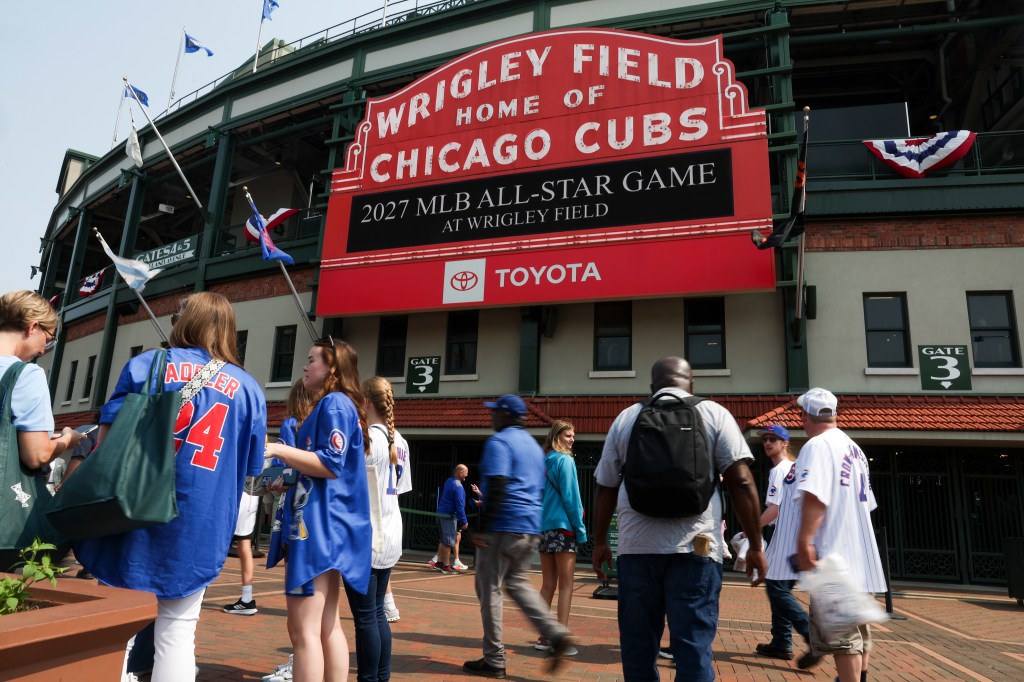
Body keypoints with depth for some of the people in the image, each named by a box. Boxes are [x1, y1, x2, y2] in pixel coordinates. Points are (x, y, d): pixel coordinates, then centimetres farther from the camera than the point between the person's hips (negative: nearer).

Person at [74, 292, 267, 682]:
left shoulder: (147, 364, 1)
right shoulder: (248, 388, 4)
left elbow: (107, 440, -1)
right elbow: (248, 470, 8)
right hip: (197, 530, 1)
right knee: (176, 631, 9)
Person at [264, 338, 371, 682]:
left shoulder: (334, 403, -11)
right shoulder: (335, 405, 21)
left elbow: (331, 465, -19)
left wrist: (277, 449, -18)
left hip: (320, 524, -11)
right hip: (326, 524, 11)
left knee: (303, 629, -7)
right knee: (327, 626, 13)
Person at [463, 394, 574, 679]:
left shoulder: (499, 441, -9)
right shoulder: (534, 444, 17)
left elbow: (497, 487, -20)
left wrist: (482, 527, -19)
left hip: (503, 527, -8)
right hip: (531, 527, 8)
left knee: (490, 590, 3)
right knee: (516, 581, 20)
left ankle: (494, 661, 9)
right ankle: (556, 634, 7)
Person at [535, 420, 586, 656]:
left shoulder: (543, 462, 12)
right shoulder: (565, 460, -10)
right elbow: (571, 497, -13)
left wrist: (539, 522, 18)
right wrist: (580, 528, -8)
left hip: (543, 527, 7)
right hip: (563, 526, -7)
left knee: (547, 584, 11)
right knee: (566, 585, -1)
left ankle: (544, 637, 14)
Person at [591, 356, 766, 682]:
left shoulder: (625, 418, 11)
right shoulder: (714, 414, 6)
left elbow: (605, 487, 12)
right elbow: (741, 482, -2)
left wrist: (600, 542, 21)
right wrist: (755, 546, 3)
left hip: (636, 545, 2)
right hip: (694, 546, -1)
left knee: (638, 644, 13)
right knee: (694, 645, 4)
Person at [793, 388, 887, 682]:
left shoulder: (817, 445, -13)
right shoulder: (855, 448, 15)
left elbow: (815, 497, -27)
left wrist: (805, 540, -28)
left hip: (833, 554, -9)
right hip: (859, 553, 9)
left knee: (839, 632, -4)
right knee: (857, 628, 18)